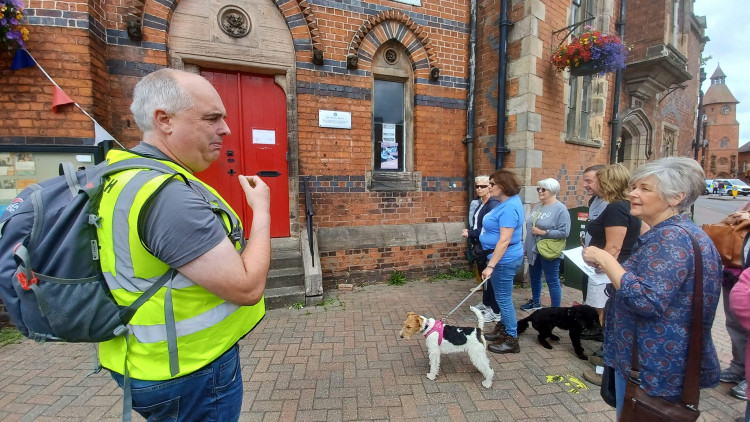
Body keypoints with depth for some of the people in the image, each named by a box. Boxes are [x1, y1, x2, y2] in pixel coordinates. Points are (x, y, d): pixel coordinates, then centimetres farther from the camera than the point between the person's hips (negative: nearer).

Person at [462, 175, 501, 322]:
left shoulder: (493, 204, -17)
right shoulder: (481, 204, 11)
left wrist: (470, 234, -15)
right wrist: (470, 232, -4)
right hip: (479, 246, 9)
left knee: (490, 278, 0)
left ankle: (496, 312, 12)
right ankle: (486, 303, 36)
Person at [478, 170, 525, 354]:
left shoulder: (509, 207, -23)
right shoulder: (506, 202, 9)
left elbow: (504, 240, -28)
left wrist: (491, 266, -28)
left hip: (504, 259, -10)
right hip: (502, 257, 10)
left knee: (503, 298, 1)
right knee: (503, 296, 20)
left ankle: (512, 339, 16)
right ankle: (504, 330, 35)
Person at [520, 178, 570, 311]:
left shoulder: (560, 209, -12)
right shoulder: (538, 207, 10)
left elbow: (564, 232, -20)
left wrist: (543, 232, -19)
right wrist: (525, 247, 14)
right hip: (534, 250, 8)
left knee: (552, 281, 4)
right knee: (534, 277, 19)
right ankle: (535, 302, 38)